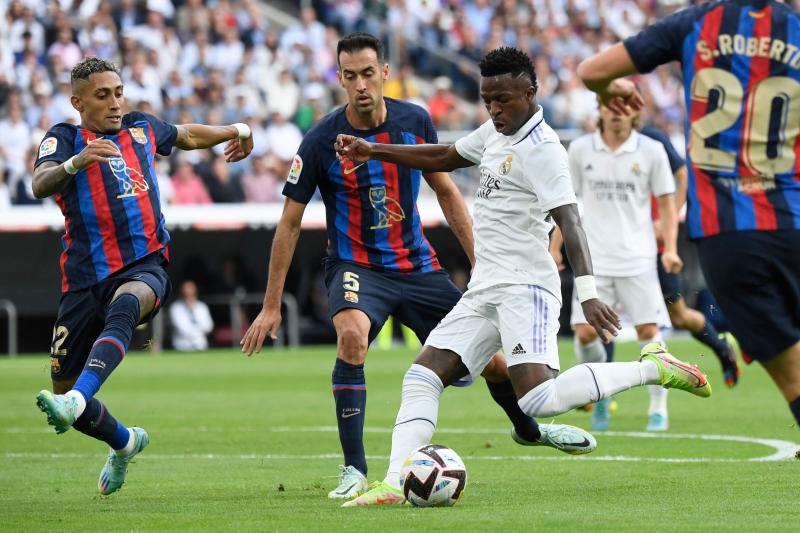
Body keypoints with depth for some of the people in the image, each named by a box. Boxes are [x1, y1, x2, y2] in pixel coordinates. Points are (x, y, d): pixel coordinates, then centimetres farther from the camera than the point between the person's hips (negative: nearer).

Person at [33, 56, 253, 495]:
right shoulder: (64, 138, 2)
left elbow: (187, 135, 38)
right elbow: (40, 185, -20)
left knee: (122, 309, -38)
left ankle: (75, 402, -55)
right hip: (84, 276, 0)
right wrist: (77, 162, -37)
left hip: (143, 267, 0)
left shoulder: (141, 128, 15)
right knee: (63, 388, 5)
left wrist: (235, 131, 32)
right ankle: (124, 443, 36)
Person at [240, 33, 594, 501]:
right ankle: (354, 470, -27)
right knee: (352, 335, -37)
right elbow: (291, 222, -7)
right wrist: (271, 306, -7)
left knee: (492, 358, 5)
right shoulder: (322, 141, -15)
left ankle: (528, 429, 41)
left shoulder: (415, 122, -6)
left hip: (418, 265, 3)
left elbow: (446, 191, 9)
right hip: (356, 266, -3)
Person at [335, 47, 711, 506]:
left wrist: (587, 291, -36)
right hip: (484, 291, 9)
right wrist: (374, 152, 28)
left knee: (538, 400, -24)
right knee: (422, 378, 0)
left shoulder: (543, 149, -13)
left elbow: (569, 221, -24)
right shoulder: (496, 133, 15)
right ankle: (395, 485, -5)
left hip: (525, 288, -9)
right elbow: (444, 158, 32)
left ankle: (652, 368, -12)